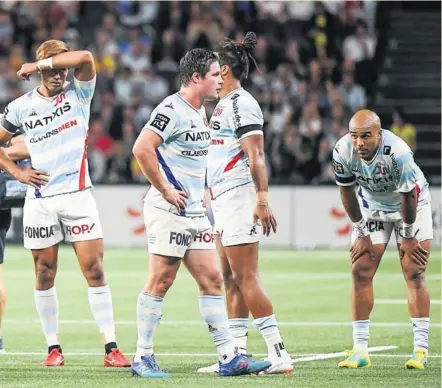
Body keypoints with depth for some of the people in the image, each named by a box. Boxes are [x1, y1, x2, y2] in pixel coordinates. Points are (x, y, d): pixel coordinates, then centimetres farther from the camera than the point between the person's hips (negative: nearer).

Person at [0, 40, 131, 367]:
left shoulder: (79, 93, 1)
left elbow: (85, 58, -19)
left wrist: (38, 64, -15)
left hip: (78, 196, -1)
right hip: (39, 201, 1)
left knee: (94, 270, -6)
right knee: (45, 275, 4)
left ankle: (111, 348, -6)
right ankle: (53, 348, 12)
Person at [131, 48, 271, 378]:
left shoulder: (200, 111, 16)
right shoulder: (172, 109, -14)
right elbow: (142, 148, -24)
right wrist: (164, 190, -19)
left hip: (195, 211, 9)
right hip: (169, 212, -9)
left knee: (212, 279, 5)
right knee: (161, 281, -6)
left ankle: (229, 357, 6)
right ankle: (143, 358, 1)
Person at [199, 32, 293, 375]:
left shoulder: (241, 103, -12)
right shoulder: (224, 103, 18)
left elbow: (256, 157, -19)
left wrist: (262, 200, -25)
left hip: (239, 198, -10)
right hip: (223, 200, 10)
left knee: (246, 278, -12)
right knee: (231, 278, 8)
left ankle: (278, 353, -13)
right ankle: (238, 354, 10)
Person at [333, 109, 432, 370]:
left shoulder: (398, 152, -37)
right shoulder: (343, 152, -26)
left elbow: (409, 196, -23)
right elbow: (348, 192, -9)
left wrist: (408, 236, -13)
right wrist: (361, 233, -4)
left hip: (412, 204, -3)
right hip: (371, 206, 3)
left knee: (414, 273, -12)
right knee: (361, 273, -6)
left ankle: (421, 349, -12)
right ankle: (360, 350, -3)